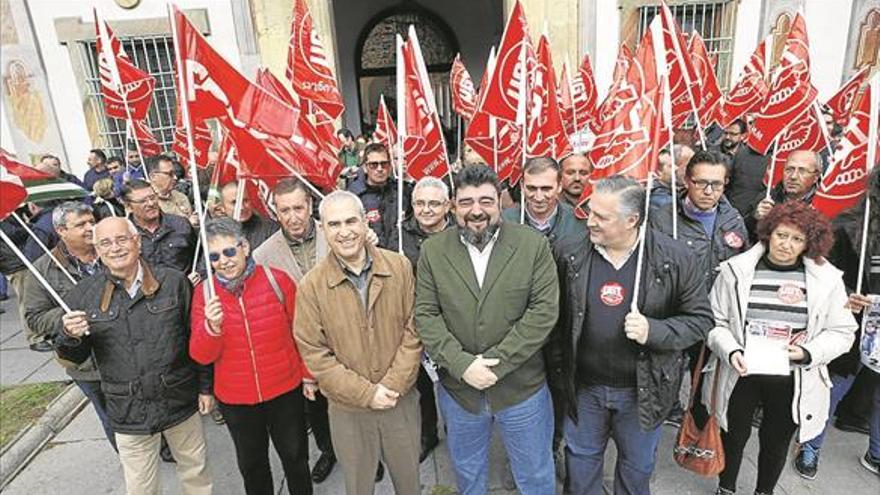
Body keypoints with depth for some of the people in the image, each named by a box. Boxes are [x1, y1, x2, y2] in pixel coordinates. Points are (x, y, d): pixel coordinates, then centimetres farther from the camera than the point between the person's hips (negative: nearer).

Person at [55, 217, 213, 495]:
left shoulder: (173, 282, -8)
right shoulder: (84, 294, -5)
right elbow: (75, 358, 3)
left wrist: (205, 386, 1)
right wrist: (70, 336, -19)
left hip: (182, 401, 0)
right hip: (128, 412, 1)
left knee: (196, 472, 19)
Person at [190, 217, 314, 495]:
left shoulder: (277, 280, -13)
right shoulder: (204, 292, -8)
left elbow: (298, 331, -2)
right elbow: (201, 356, -8)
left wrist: (308, 376, 4)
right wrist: (212, 326, -28)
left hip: (286, 391, -1)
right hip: (235, 399, 2)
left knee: (295, 458, 19)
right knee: (251, 464, 22)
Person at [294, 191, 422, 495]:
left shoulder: (399, 267, -8)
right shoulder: (311, 286, -12)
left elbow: (413, 330, -6)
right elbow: (314, 354, -11)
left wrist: (392, 384, -13)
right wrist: (366, 393, -15)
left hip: (402, 400, 1)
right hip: (348, 409, -1)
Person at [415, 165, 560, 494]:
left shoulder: (533, 244, -9)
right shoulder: (433, 250, -5)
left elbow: (544, 310, -13)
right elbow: (425, 315, -7)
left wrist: (497, 362, -18)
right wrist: (462, 364, -18)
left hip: (522, 388, -1)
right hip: (457, 387, 2)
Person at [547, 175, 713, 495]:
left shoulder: (674, 259, -15)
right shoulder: (569, 254, -12)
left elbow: (700, 319, -7)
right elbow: (555, 318, -2)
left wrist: (654, 331, -24)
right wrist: (558, 372, -1)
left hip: (643, 389, 0)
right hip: (583, 386, 1)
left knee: (638, 464, 24)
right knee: (581, 458, 22)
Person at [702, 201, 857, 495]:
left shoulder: (827, 278, -6)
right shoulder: (736, 271, -9)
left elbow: (841, 332, -1)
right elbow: (716, 321, -6)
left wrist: (807, 353, -17)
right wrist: (731, 351, -22)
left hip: (792, 382, 1)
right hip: (741, 375, 0)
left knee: (776, 441, 20)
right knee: (734, 435, 19)